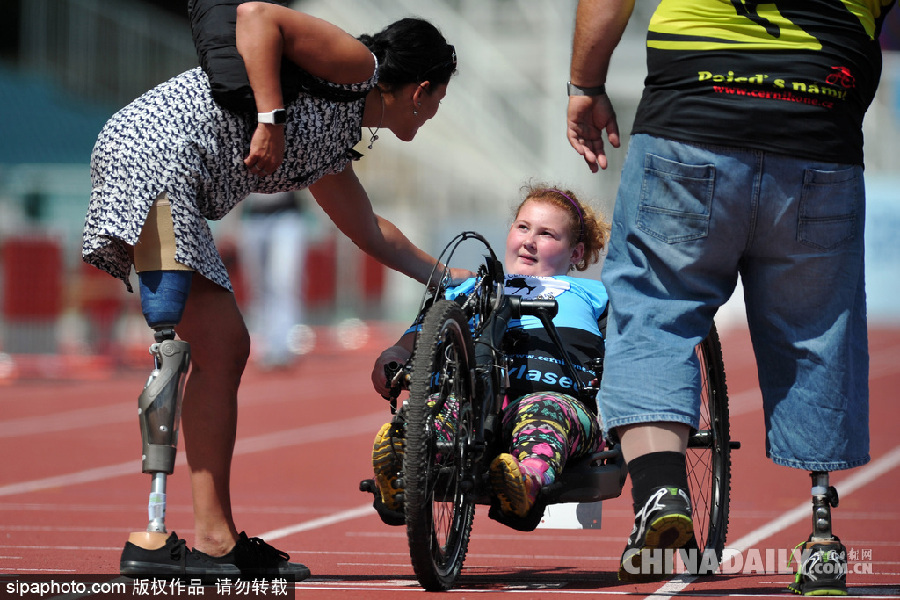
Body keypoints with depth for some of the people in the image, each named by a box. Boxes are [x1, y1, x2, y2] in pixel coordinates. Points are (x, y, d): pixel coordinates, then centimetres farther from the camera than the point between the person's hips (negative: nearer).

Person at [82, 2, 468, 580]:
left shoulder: (333, 152, 28)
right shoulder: (354, 66, 2)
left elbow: (370, 231, 44)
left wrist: (447, 278, 52)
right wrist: (271, 116, -17)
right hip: (154, 157, -10)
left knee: (228, 349, 10)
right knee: (215, 352, -13)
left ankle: (218, 538, 9)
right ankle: (211, 537, -17)